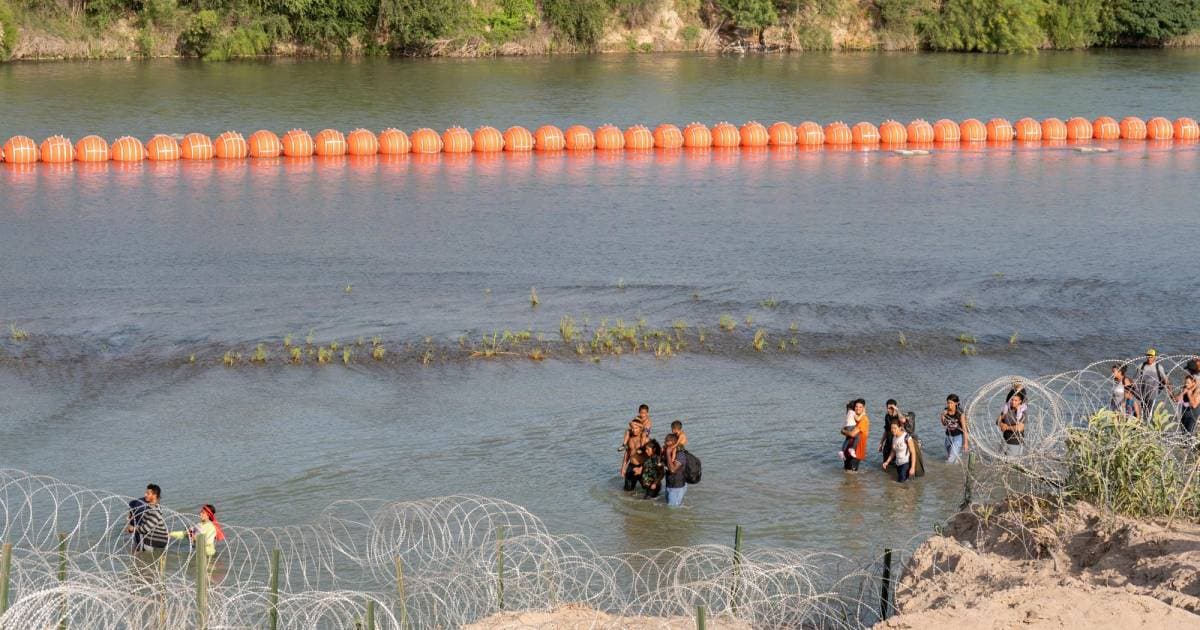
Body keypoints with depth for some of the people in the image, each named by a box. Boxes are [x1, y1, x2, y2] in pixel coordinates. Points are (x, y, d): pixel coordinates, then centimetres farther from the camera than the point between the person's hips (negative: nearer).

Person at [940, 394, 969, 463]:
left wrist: (966, 442, -16)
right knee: (948, 457, 18)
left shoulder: (960, 413, -20)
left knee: (951, 460, -14)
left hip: (958, 436, -6)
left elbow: (964, 427, -15)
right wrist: (942, 416, -12)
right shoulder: (945, 411, -6)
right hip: (949, 435, 6)